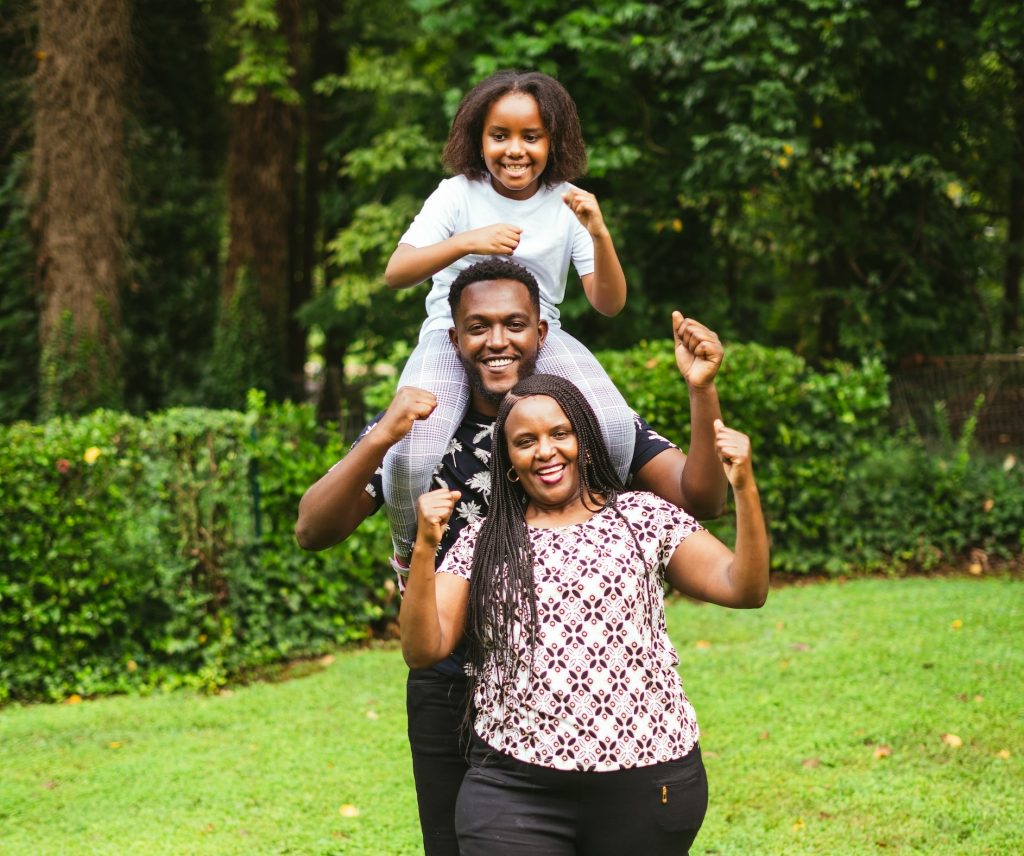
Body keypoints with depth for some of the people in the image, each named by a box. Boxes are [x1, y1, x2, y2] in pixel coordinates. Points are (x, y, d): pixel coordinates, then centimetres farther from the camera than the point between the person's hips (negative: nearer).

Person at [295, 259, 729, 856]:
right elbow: (313, 532, -13)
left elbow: (700, 499, -11)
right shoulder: (416, 425, -4)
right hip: (453, 696, 0)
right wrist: (379, 442, -29)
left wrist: (702, 391, -28)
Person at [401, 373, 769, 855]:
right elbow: (422, 651, 0)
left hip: (647, 781, 0)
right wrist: (425, 548, -14)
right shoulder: (480, 545, 8)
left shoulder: (644, 518, 7)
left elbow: (744, 590, 0)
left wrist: (744, 488, -14)